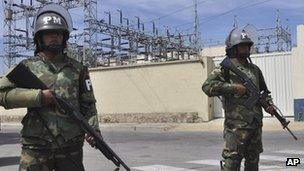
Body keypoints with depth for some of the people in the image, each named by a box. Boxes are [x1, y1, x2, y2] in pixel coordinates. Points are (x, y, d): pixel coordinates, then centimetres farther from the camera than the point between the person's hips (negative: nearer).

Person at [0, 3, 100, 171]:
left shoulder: (78, 69, 10)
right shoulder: (27, 67, 5)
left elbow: (88, 104, 10)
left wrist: (92, 128, -7)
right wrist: (38, 97, -14)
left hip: (71, 147, 2)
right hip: (36, 148, -2)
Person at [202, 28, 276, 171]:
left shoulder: (255, 69, 16)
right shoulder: (226, 67, -6)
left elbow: (264, 90, 27)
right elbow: (207, 86, -19)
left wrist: (269, 103, 7)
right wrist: (234, 88, -20)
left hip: (256, 124, 7)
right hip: (237, 125, -7)